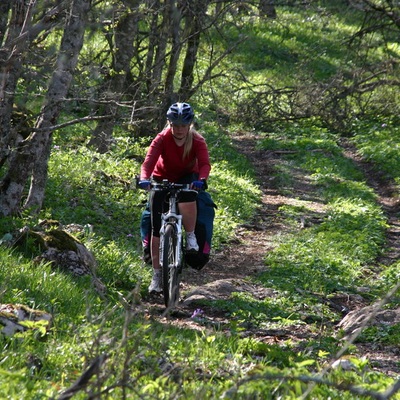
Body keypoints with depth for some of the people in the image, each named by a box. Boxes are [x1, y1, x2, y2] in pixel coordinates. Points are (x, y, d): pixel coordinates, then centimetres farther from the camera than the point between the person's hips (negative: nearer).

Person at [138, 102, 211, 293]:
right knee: (157, 227, -8)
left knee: (187, 197, -39)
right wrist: (144, 178, -54)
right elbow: (149, 160, -34)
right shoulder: (162, 139, -21)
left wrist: (201, 180, -55)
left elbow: (205, 163, -34)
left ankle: (191, 236, -15)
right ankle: (157, 274, 0)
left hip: (187, 178, -1)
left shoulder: (197, 141, -20)